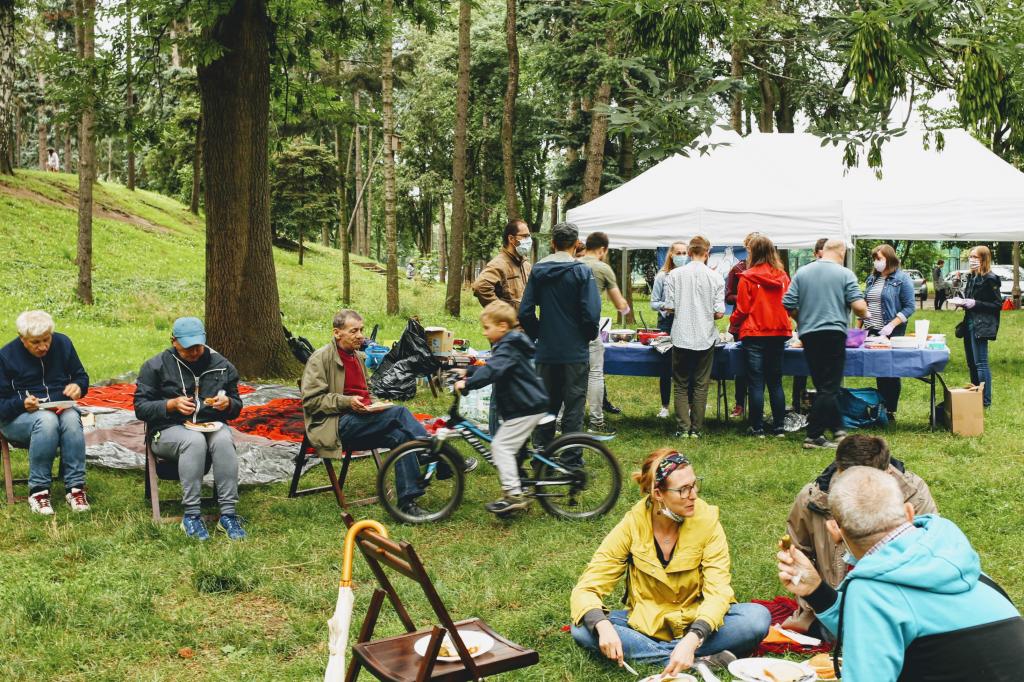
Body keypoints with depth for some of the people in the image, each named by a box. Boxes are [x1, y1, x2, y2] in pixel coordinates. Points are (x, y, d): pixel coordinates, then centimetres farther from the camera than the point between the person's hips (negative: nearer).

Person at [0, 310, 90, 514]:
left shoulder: (62, 343, 3)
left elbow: (82, 377, 13)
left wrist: (78, 387, -12)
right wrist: (22, 404, -27)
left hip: (61, 408, 3)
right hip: (18, 417, -3)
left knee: (72, 418, -34)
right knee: (47, 421, -38)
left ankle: (75, 487, -30)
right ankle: (38, 490, -30)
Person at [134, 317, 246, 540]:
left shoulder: (221, 365, 10)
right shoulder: (155, 366, 3)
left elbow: (236, 406, 17)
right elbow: (141, 407, -1)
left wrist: (227, 403, -8)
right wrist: (172, 404, -17)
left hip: (211, 426, 2)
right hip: (169, 430, -2)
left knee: (223, 440, -34)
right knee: (194, 441, -37)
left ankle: (228, 514, -32)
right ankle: (190, 515, -32)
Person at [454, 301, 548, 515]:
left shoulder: (508, 348, -17)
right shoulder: (508, 345, 16)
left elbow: (491, 371, -33)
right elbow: (490, 367, 27)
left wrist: (468, 383, -37)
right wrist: (467, 372, 20)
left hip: (526, 408, -11)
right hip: (529, 404, 11)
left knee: (501, 446, -13)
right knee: (509, 447, 16)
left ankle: (514, 495, -14)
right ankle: (517, 493, 23)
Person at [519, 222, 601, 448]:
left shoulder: (538, 270, 3)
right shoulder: (582, 271, -9)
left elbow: (525, 312, 0)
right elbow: (591, 313, -15)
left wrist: (537, 336, 13)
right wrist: (589, 336, 4)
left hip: (545, 352, 4)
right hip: (575, 352, -4)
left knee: (545, 406, 13)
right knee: (573, 408, 5)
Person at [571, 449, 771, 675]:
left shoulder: (707, 521, -14)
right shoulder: (632, 526, -14)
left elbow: (718, 591, -20)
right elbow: (586, 588, -15)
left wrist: (691, 640, -38)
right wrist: (603, 626, -37)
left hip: (697, 622, -1)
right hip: (643, 624, 1)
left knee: (758, 617, -26)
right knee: (583, 629, -26)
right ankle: (699, 663, -27)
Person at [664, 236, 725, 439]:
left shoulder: (675, 275, -3)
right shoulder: (715, 277, -4)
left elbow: (669, 306, -3)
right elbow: (719, 312, -6)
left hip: (681, 337, 0)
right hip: (705, 337, 0)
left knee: (681, 385, 9)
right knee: (701, 385, 9)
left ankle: (683, 429, 5)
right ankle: (696, 429, 10)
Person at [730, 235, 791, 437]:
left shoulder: (747, 278, -10)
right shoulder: (783, 277, 2)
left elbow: (742, 309, -6)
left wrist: (733, 323, 12)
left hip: (754, 334, -4)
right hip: (779, 333, 4)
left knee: (756, 383, 2)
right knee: (775, 382, 11)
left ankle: (757, 428, 4)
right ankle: (779, 427, 13)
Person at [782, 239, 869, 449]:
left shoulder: (802, 272, 5)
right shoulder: (845, 275, -4)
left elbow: (788, 305, 1)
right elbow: (859, 307, -11)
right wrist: (864, 314, 11)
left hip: (808, 335, 4)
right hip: (834, 334, -4)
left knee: (824, 385, 16)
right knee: (829, 388, 1)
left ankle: (837, 428, 21)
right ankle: (813, 436, -1)